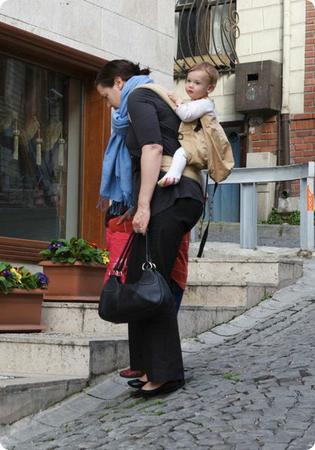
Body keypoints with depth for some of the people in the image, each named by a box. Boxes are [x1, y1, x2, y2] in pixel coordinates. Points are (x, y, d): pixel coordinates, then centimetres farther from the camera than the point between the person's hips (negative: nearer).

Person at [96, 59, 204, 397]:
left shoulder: (138, 99, 0)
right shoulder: (161, 102, 28)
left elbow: (152, 149, -15)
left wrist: (143, 205, -20)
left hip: (165, 198, -10)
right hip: (182, 197, 10)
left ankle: (165, 372, -9)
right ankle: (150, 367, 12)